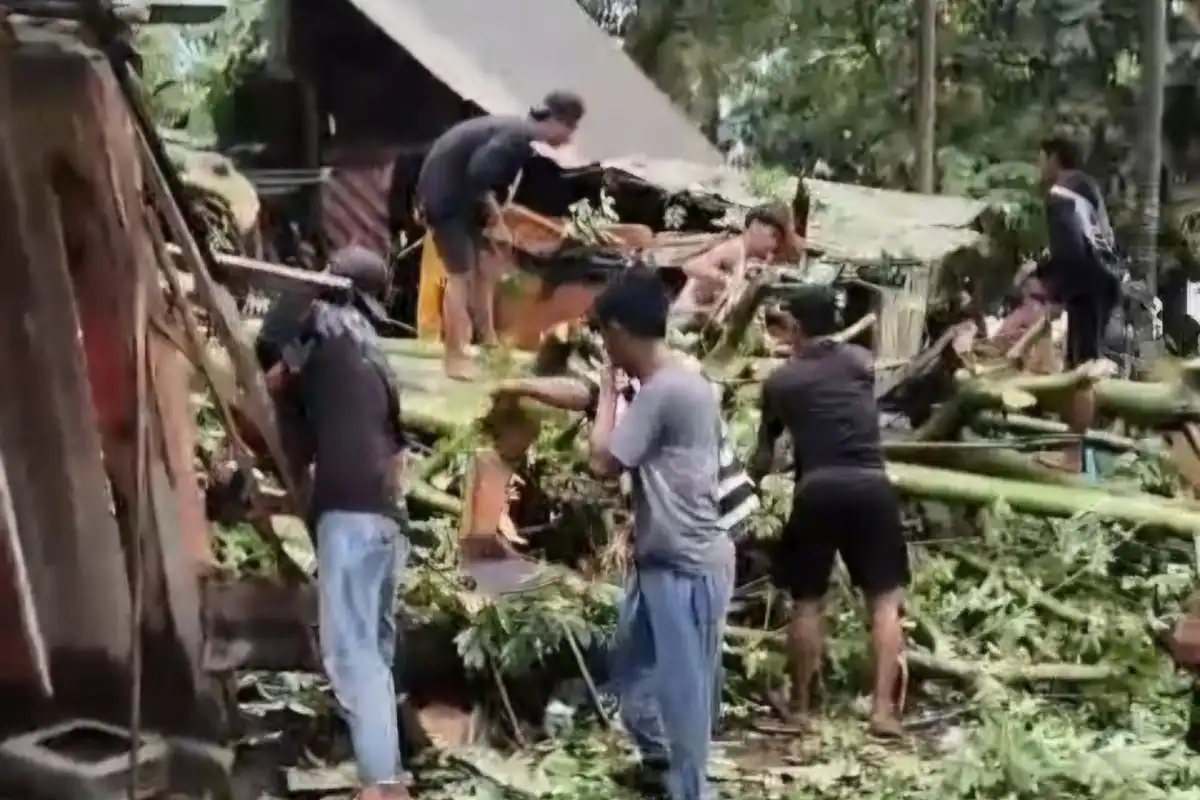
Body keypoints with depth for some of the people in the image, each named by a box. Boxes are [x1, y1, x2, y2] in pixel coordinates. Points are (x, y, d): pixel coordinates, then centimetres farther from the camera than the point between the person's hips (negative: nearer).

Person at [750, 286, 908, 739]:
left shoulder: (780, 381, 12)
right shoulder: (861, 361, 16)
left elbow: (764, 456, 18)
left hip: (817, 489, -1)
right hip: (871, 485, 1)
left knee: (806, 602, 11)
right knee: (884, 599, 8)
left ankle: (800, 707, 18)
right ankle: (883, 708, 0)